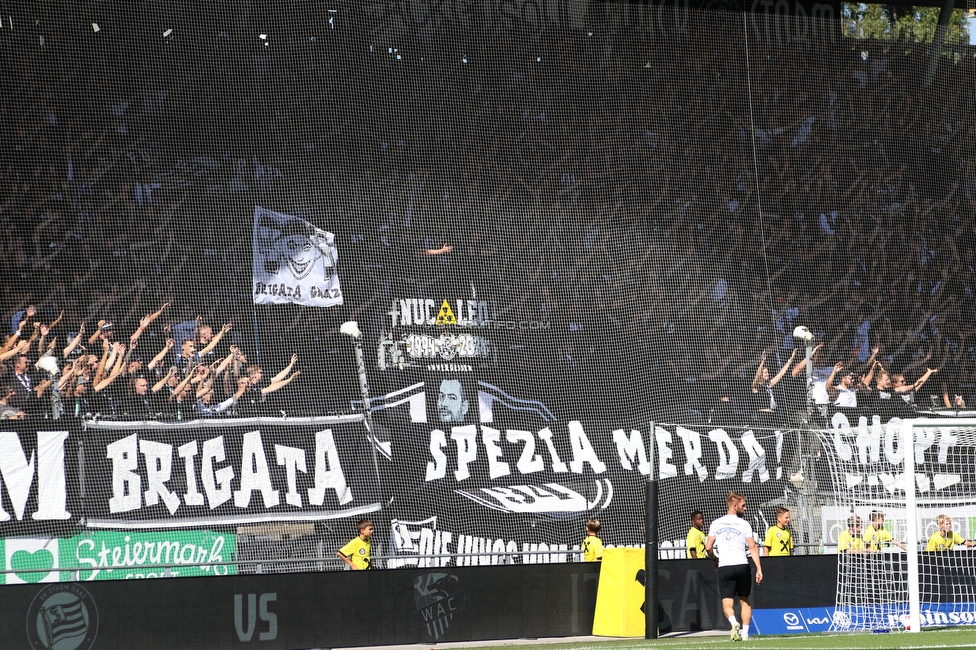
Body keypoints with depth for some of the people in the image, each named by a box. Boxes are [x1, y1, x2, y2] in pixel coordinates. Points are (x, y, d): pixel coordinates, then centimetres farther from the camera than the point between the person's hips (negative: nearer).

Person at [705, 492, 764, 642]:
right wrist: (759, 569, -3)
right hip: (742, 566, -1)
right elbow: (753, 547, -4)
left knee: (727, 603, 2)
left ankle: (734, 622, -27)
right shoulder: (744, 524, -1)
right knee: (745, 601, 14)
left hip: (724, 568, 1)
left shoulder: (716, 524, 6)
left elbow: (708, 547, 5)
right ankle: (745, 633, 11)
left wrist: (715, 560, 24)